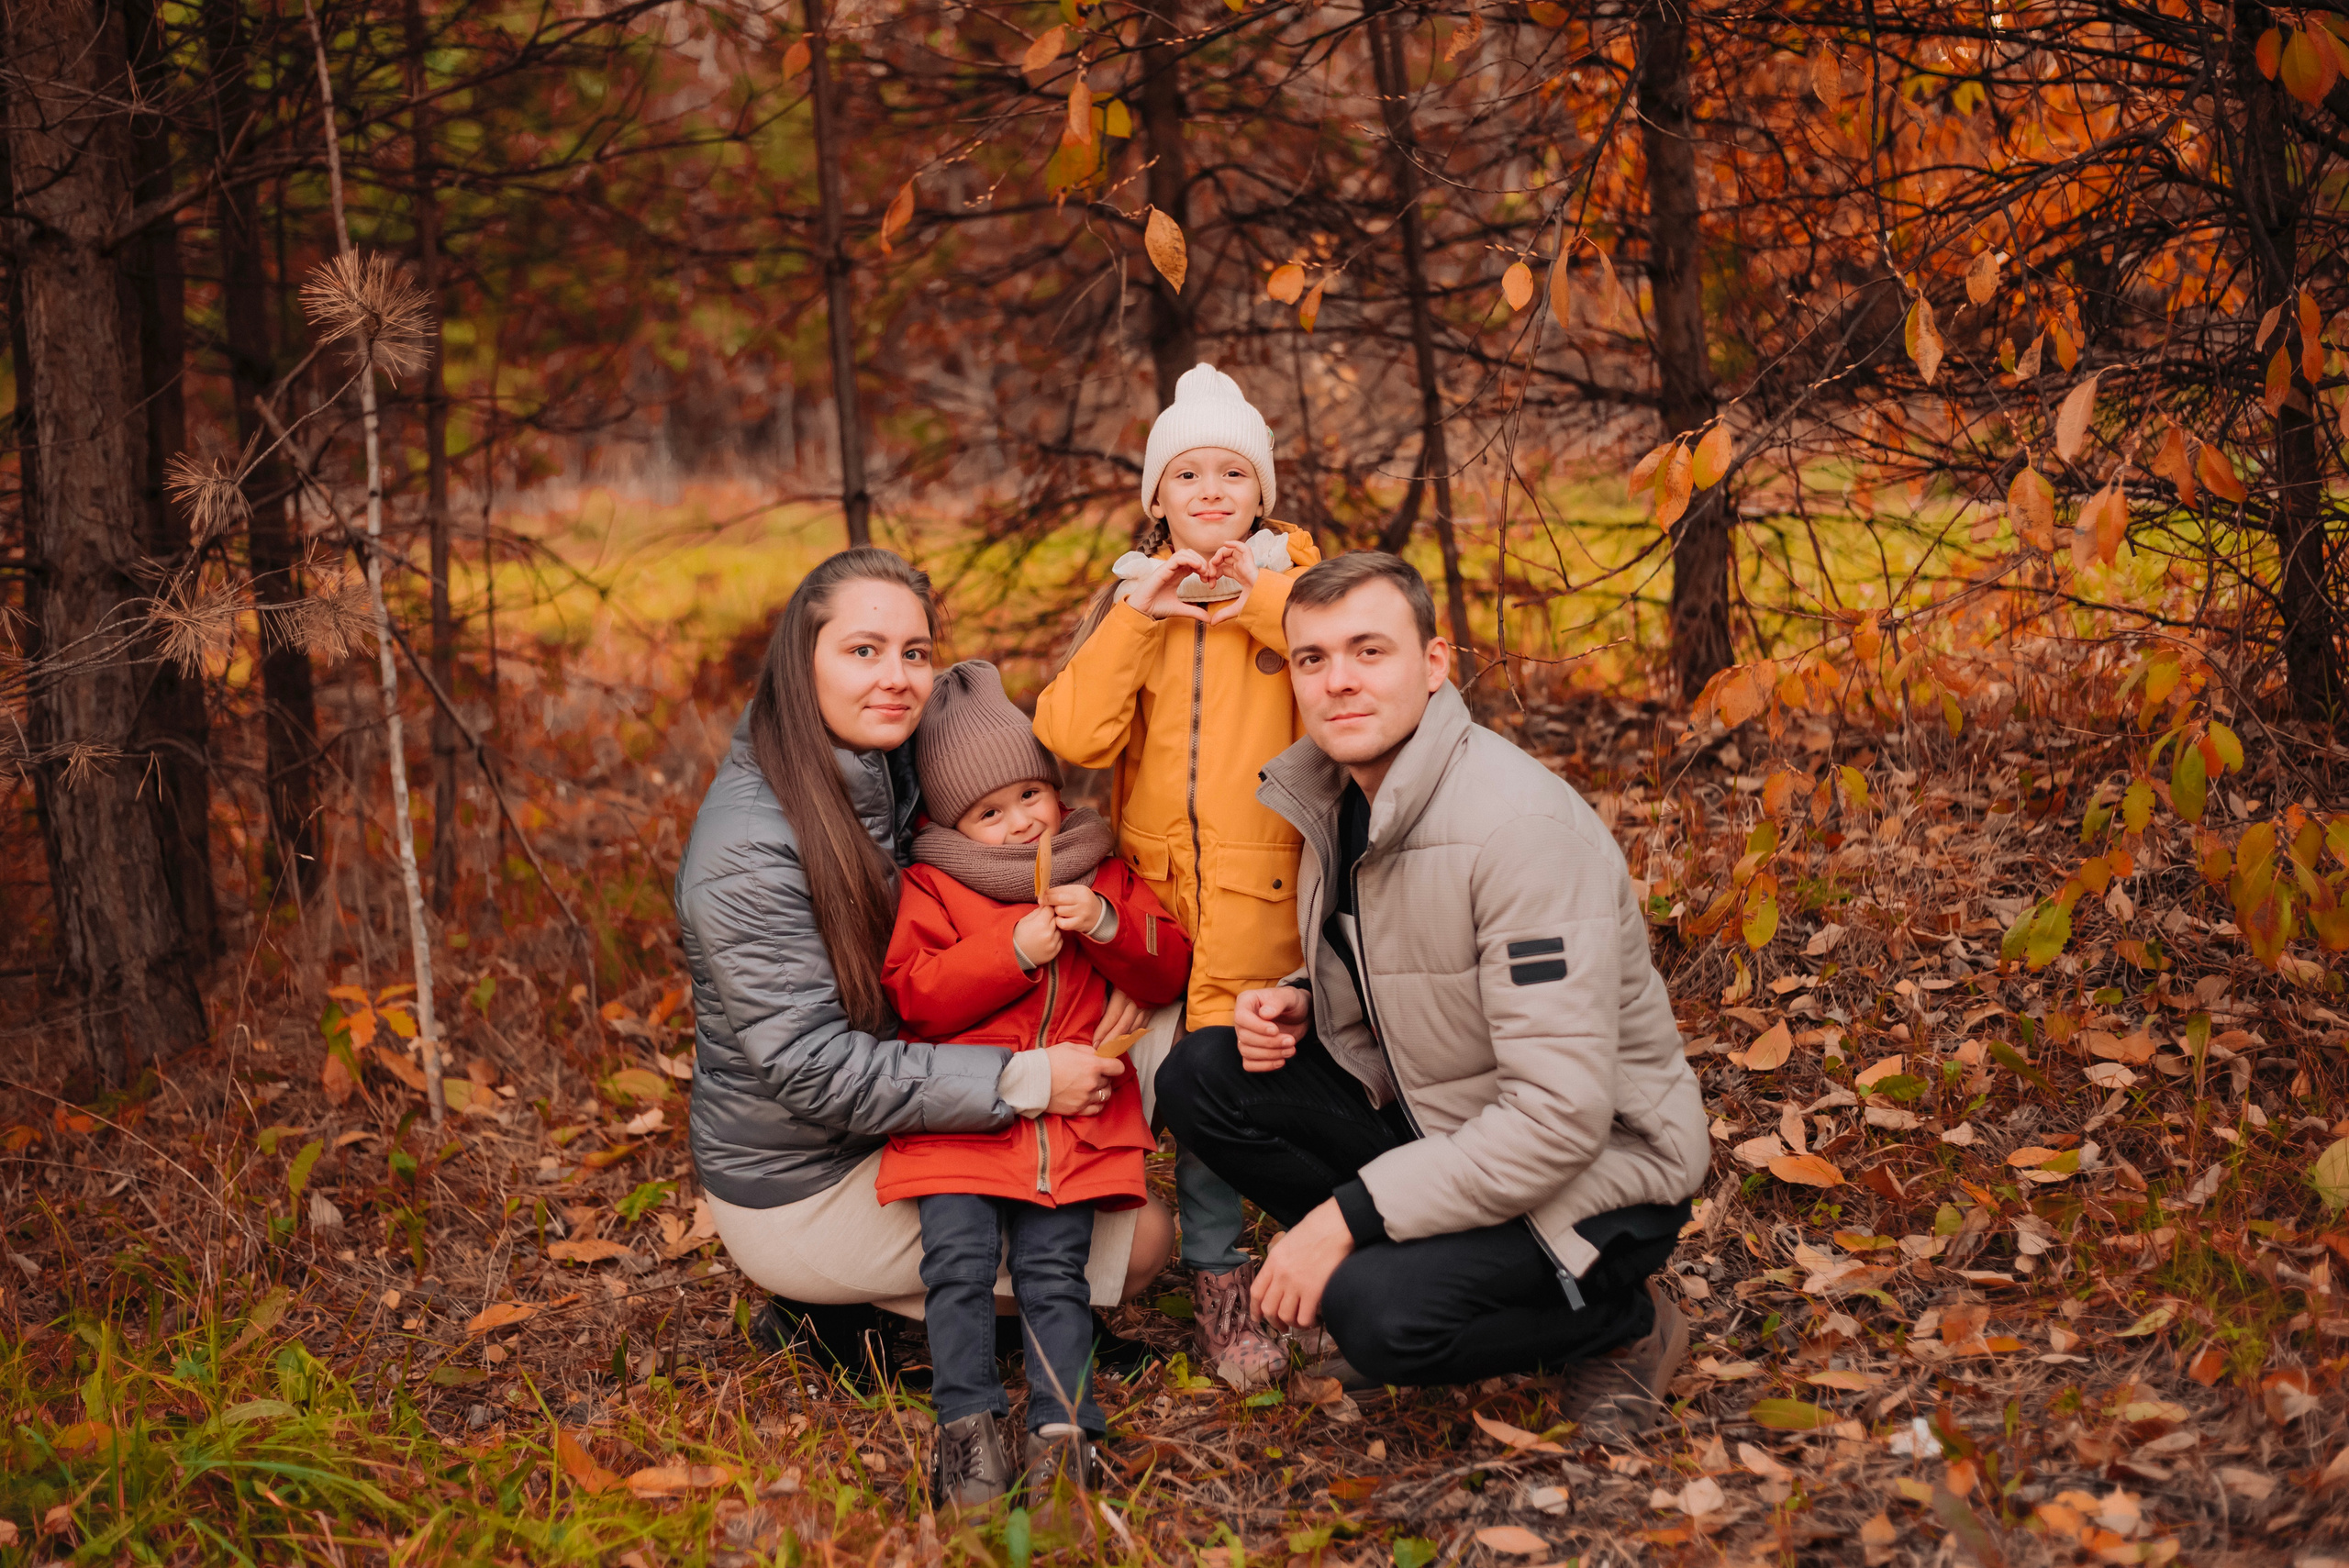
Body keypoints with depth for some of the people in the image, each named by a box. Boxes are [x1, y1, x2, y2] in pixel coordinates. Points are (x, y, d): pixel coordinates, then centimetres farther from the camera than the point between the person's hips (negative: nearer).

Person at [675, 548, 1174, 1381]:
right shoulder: (747, 849, -26)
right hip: (800, 1190, -8)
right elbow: (813, 1069, -27)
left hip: (885, 1135, 8)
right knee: (1141, 1239, -8)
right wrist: (1028, 1080, -28)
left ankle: (857, 1295, 8)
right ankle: (829, 1308, 1)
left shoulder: (890, 773, 0)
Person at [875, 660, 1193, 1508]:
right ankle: (967, 1425, -8)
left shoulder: (1103, 877, 16)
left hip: (1075, 1123, 1)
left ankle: (1062, 1430, -5)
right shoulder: (932, 887, 6)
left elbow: (1168, 975, 12)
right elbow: (914, 994, -6)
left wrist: (1107, 925, -7)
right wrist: (1014, 951, -14)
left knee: (1053, 1270, -8)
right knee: (958, 1257, -16)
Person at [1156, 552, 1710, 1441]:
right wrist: (1298, 1003, -5)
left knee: (1379, 1316, -30)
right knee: (1199, 1078, -5)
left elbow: (1562, 1115, -30)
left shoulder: (1523, 827, -27)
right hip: (1430, 1117, 8)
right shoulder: (1338, 795, 0)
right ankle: (1396, 1268, 6)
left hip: (1596, 1167, -8)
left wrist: (1351, 1214, -27)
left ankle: (1622, 1325, -1)